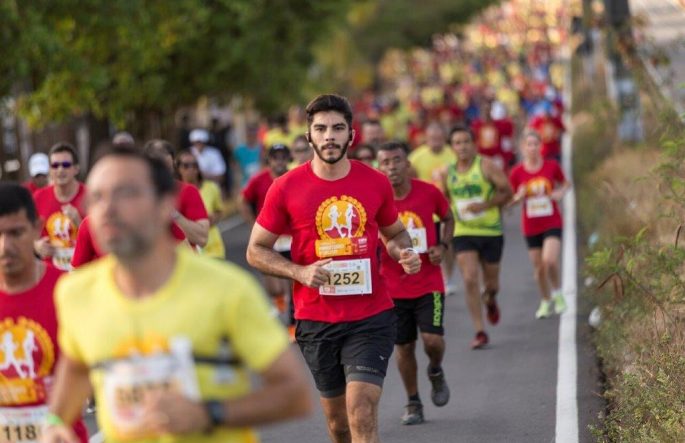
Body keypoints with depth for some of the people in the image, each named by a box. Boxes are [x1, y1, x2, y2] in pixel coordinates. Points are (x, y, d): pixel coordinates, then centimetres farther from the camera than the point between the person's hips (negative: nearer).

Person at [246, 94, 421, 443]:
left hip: (371, 318, -1)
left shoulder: (376, 183, 0)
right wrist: (299, 272, -14)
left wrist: (404, 253, -6)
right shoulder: (286, 188, -4)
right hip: (316, 320, 1)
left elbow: (394, 233, 18)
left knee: (362, 413, -15)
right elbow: (256, 251, 2)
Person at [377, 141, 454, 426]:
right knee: (403, 346, 6)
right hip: (394, 287, 1)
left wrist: (443, 246, -3)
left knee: (433, 339, -13)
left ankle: (436, 371, 22)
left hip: (428, 283, 0)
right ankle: (413, 403, 25)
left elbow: (448, 218, 14)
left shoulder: (429, 192, -6)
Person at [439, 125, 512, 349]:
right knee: (470, 279, -15)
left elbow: (506, 191, -8)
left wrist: (485, 205, -19)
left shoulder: (486, 166, -6)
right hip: (463, 233, 1)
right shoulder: (447, 173, 5)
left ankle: (490, 300, 48)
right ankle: (479, 331, -10)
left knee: (491, 282, 9)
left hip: (491, 232, -1)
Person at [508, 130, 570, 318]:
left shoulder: (552, 166, -4)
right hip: (531, 226, 2)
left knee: (549, 260, -21)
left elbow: (565, 183, 14)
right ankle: (546, 302, 28)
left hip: (552, 223, -1)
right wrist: (519, 197, -18)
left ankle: (558, 293, 5)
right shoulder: (517, 172, -4)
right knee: (539, 267, 6)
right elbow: (509, 200, 4)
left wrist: (560, 193, -7)